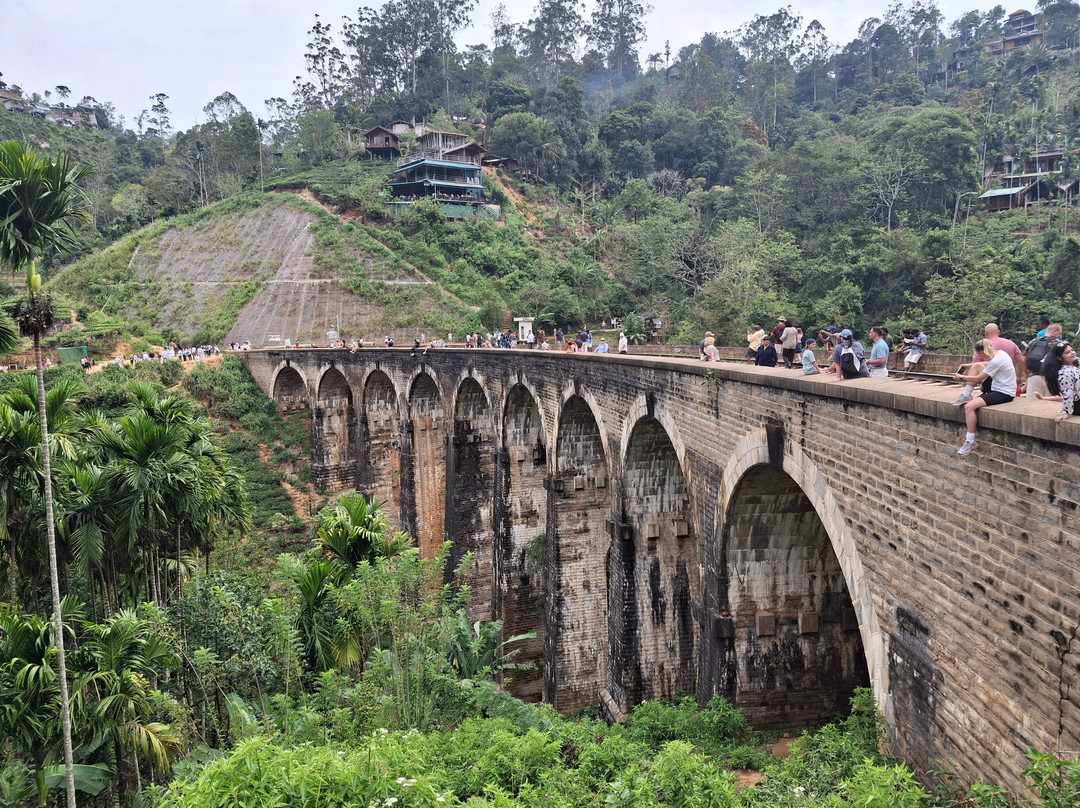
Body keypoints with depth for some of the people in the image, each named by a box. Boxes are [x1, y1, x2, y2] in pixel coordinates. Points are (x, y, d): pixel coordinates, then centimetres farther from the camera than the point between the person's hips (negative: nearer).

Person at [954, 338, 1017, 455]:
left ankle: (970, 441, -13)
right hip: (997, 387, 10)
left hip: (1004, 394, -10)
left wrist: (961, 377, -2)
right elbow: (988, 364, 24)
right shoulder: (999, 353, 1)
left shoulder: (996, 361, -26)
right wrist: (969, 366, 18)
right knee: (976, 366, 8)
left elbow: (978, 379, -17)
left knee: (969, 407, -23)